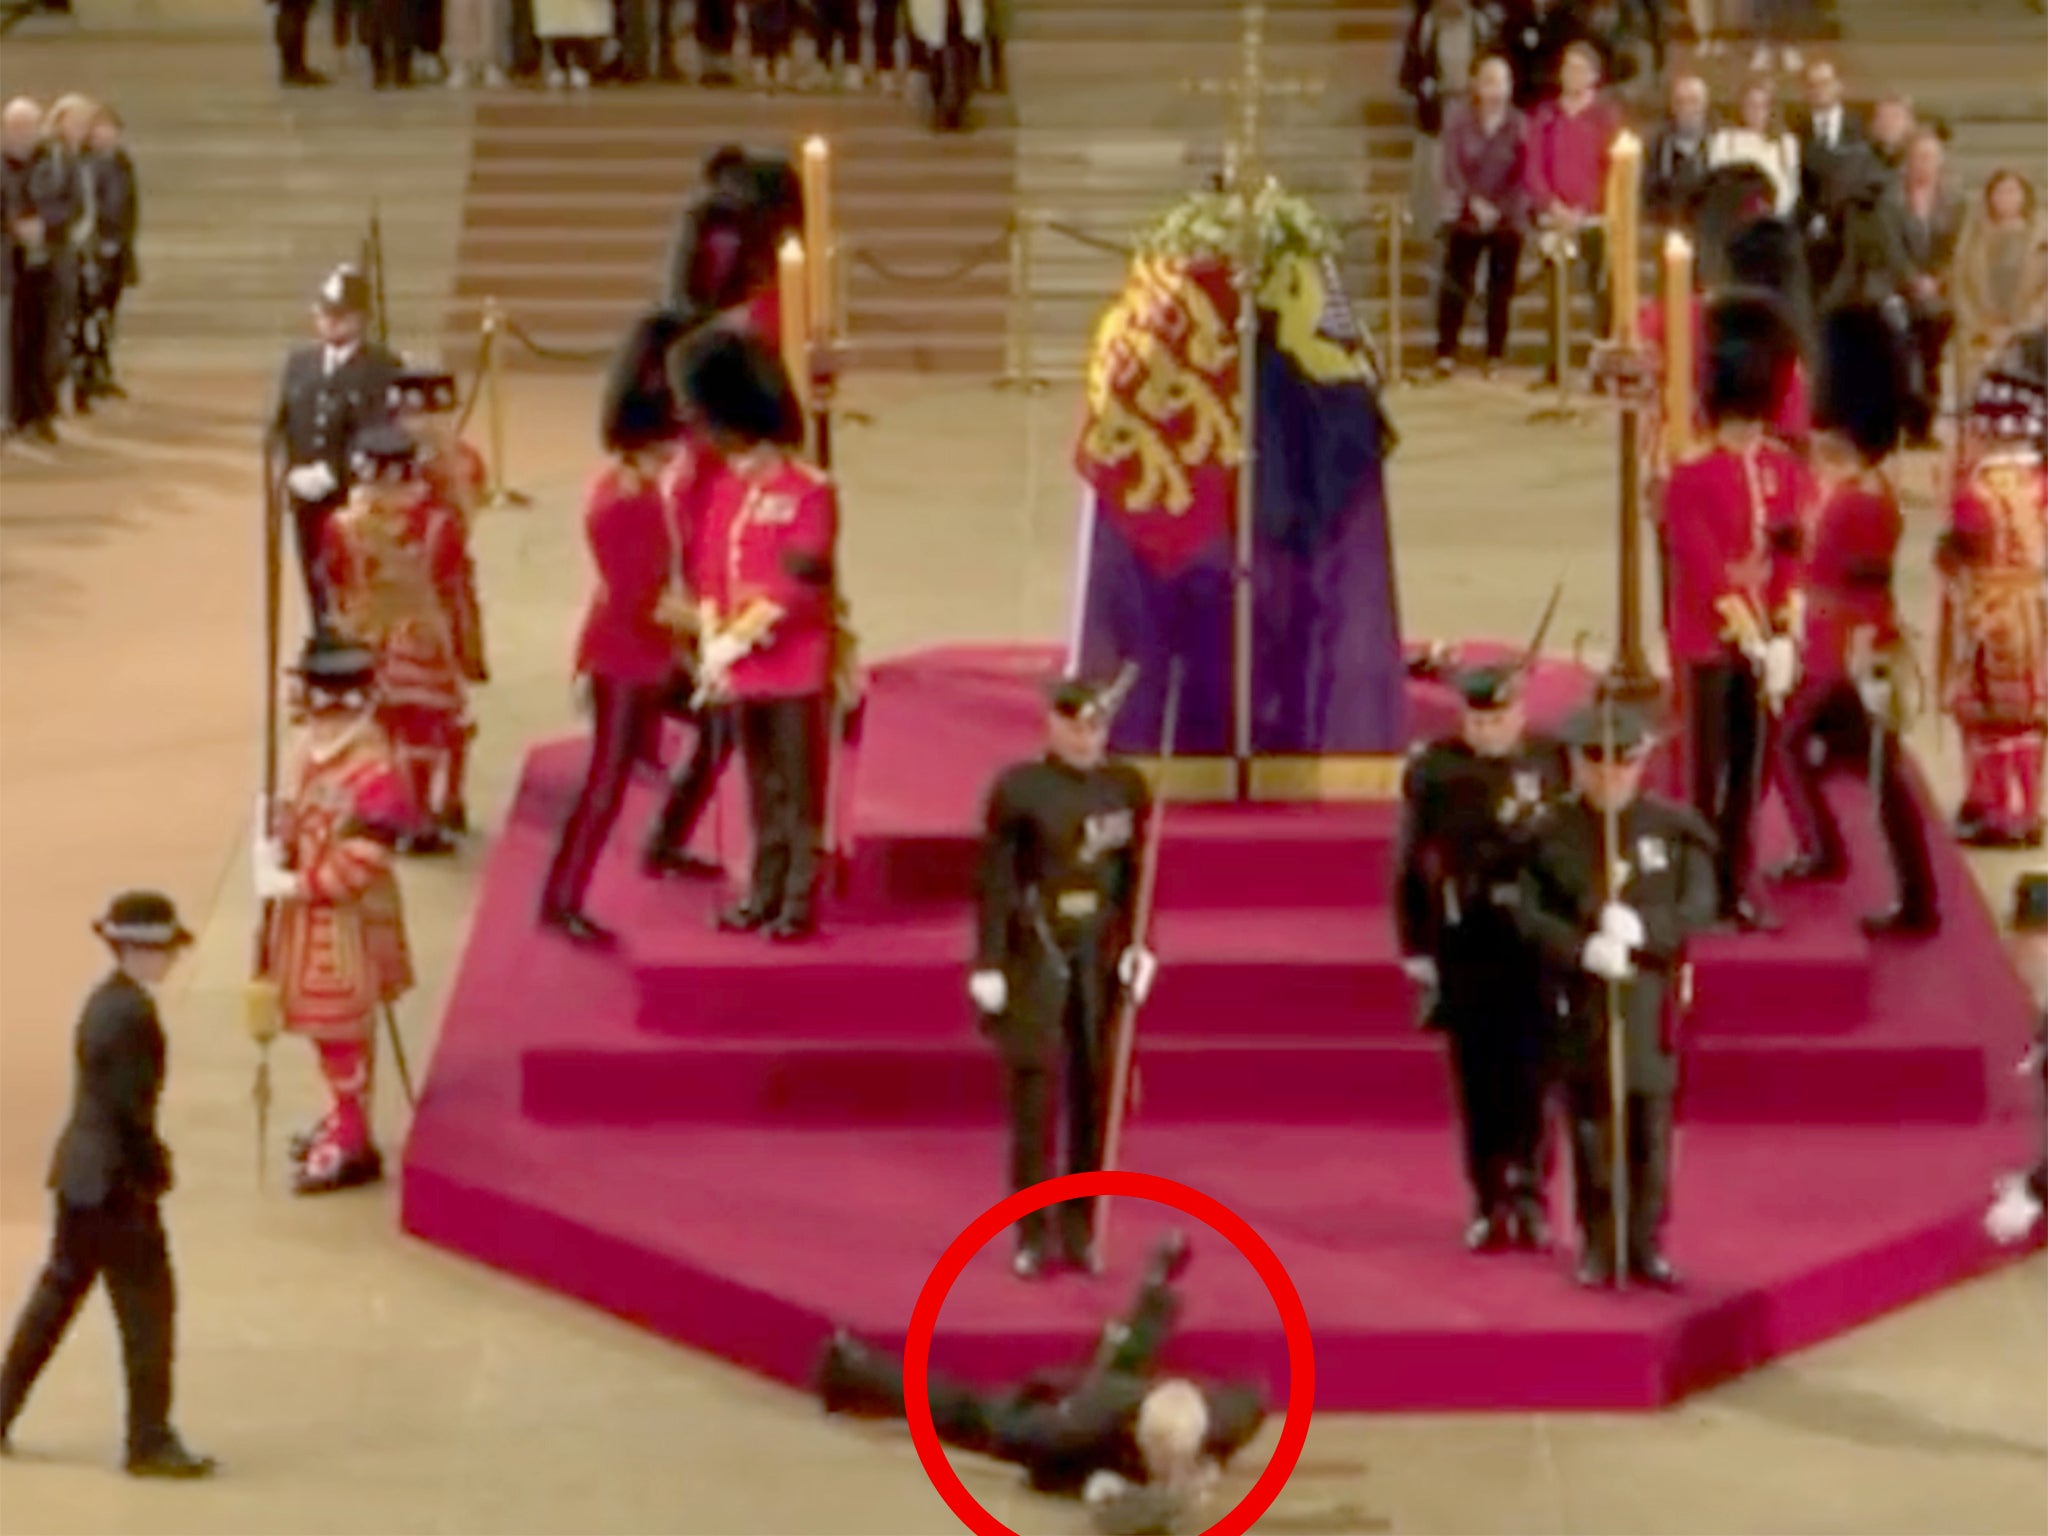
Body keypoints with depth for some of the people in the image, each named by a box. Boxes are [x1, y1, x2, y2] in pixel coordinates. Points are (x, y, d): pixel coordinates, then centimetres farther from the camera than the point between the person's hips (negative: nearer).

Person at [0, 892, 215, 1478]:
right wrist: (153, 1171, -13)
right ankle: (150, 1441, 1)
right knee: (148, 1306, -3)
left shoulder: (105, 1001, 10)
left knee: (59, 1292, 18)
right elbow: (131, 1105, -21)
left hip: (80, 1174, 10)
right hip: (116, 1182, -10)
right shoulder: (131, 1013, -20)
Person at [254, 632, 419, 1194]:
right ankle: (343, 1119, 39)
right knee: (323, 1025, 22)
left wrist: (295, 886, -25)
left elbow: (361, 862, -26)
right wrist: (272, 847, -6)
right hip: (307, 910, 8)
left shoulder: (372, 771, -28)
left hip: (348, 918, -8)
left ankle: (353, 1147, 14)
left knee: (342, 1032, 2)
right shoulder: (310, 747, -1)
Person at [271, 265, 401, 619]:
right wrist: (295, 472, -4)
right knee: (317, 591, 10)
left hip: (356, 501, -5)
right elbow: (281, 424, 12)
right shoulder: (298, 363, 13)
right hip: (308, 503, 5)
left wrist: (331, 474, -19)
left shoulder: (383, 368, -6)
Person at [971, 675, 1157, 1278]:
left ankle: (1081, 1230, 15)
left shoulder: (1128, 787, 4)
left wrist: (1138, 945, -1)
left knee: (1095, 1092, 6)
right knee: (1034, 1091, -1)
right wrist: (989, 963, -8)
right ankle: (1033, 1236, 6)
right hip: (1037, 952, -3)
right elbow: (995, 881, -5)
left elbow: (1137, 875, 8)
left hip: (1103, 953, 3)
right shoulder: (1018, 788, -6)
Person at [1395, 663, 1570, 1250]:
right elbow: (1411, 864, 4)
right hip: (1465, 946, 1)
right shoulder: (1434, 771, 0)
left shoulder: (1553, 763, 0)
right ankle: (1491, 1206, 14)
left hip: (1539, 943, -1)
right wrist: (1415, 948, 1)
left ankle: (1529, 1194, 7)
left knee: (1531, 1073, -3)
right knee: (1478, 1078, 5)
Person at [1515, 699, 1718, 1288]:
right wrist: (1582, 949, -22)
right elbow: (1530, 912, -5)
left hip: (1652, 991, 1)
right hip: (1581, 996, -1)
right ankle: (1599, 1247, 11)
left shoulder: (1674, 828, 3)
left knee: (1650, 1121, 2)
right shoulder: (1552, 833, 1)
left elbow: (1700, 904, -3)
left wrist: (1642, 928, -21)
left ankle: (1644, 1244, 12)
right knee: (1590, 1119, 2)